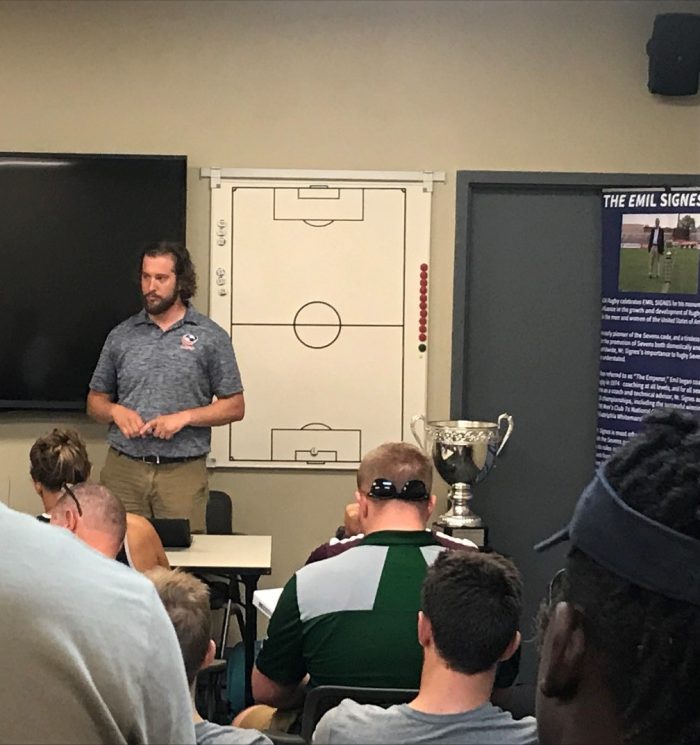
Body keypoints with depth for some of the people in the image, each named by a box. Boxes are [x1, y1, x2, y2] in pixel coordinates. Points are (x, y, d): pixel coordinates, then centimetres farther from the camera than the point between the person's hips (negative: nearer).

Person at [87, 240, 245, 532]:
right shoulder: (121, 336, 10)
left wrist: (185, 417, -10)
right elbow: (95, 401, 17)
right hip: (123, 469, 2)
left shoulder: (210, 337, 3)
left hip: (183, 472, -2)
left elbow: (234, 406, 3)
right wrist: (116, 411, -5)